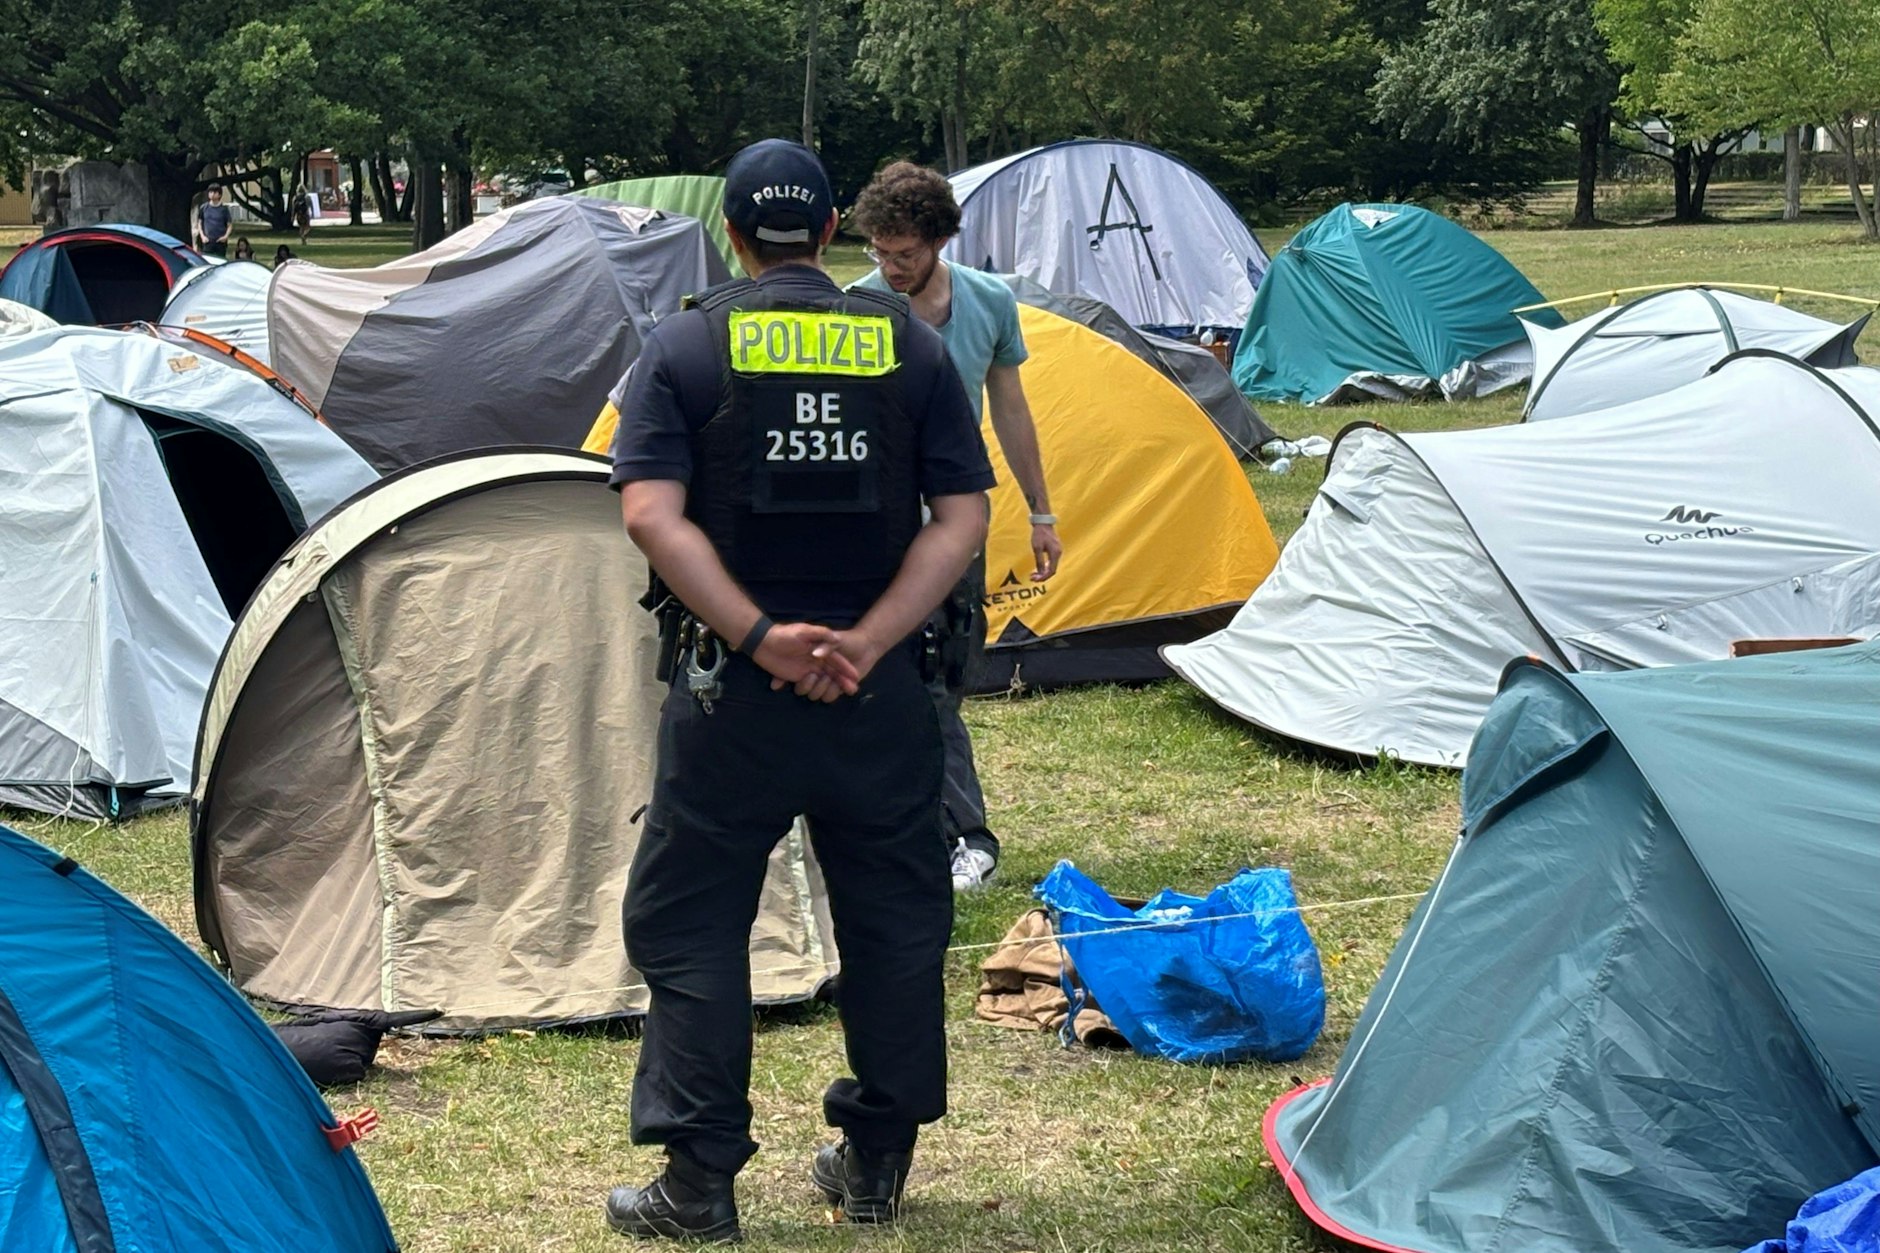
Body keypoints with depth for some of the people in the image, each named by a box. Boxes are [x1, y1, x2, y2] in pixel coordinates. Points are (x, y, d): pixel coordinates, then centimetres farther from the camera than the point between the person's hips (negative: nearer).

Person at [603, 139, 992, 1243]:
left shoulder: (686, 346, -1)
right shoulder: (912, 345, 5)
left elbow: (654, 513, -13)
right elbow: (962, 518, -3)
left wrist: (759, 637, -13)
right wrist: (865, 644, -9)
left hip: (731, 693, -2)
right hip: (881, 695, 2)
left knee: (690, 924, 8)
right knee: (895, 920, 15)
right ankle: (877, 1163, 22)